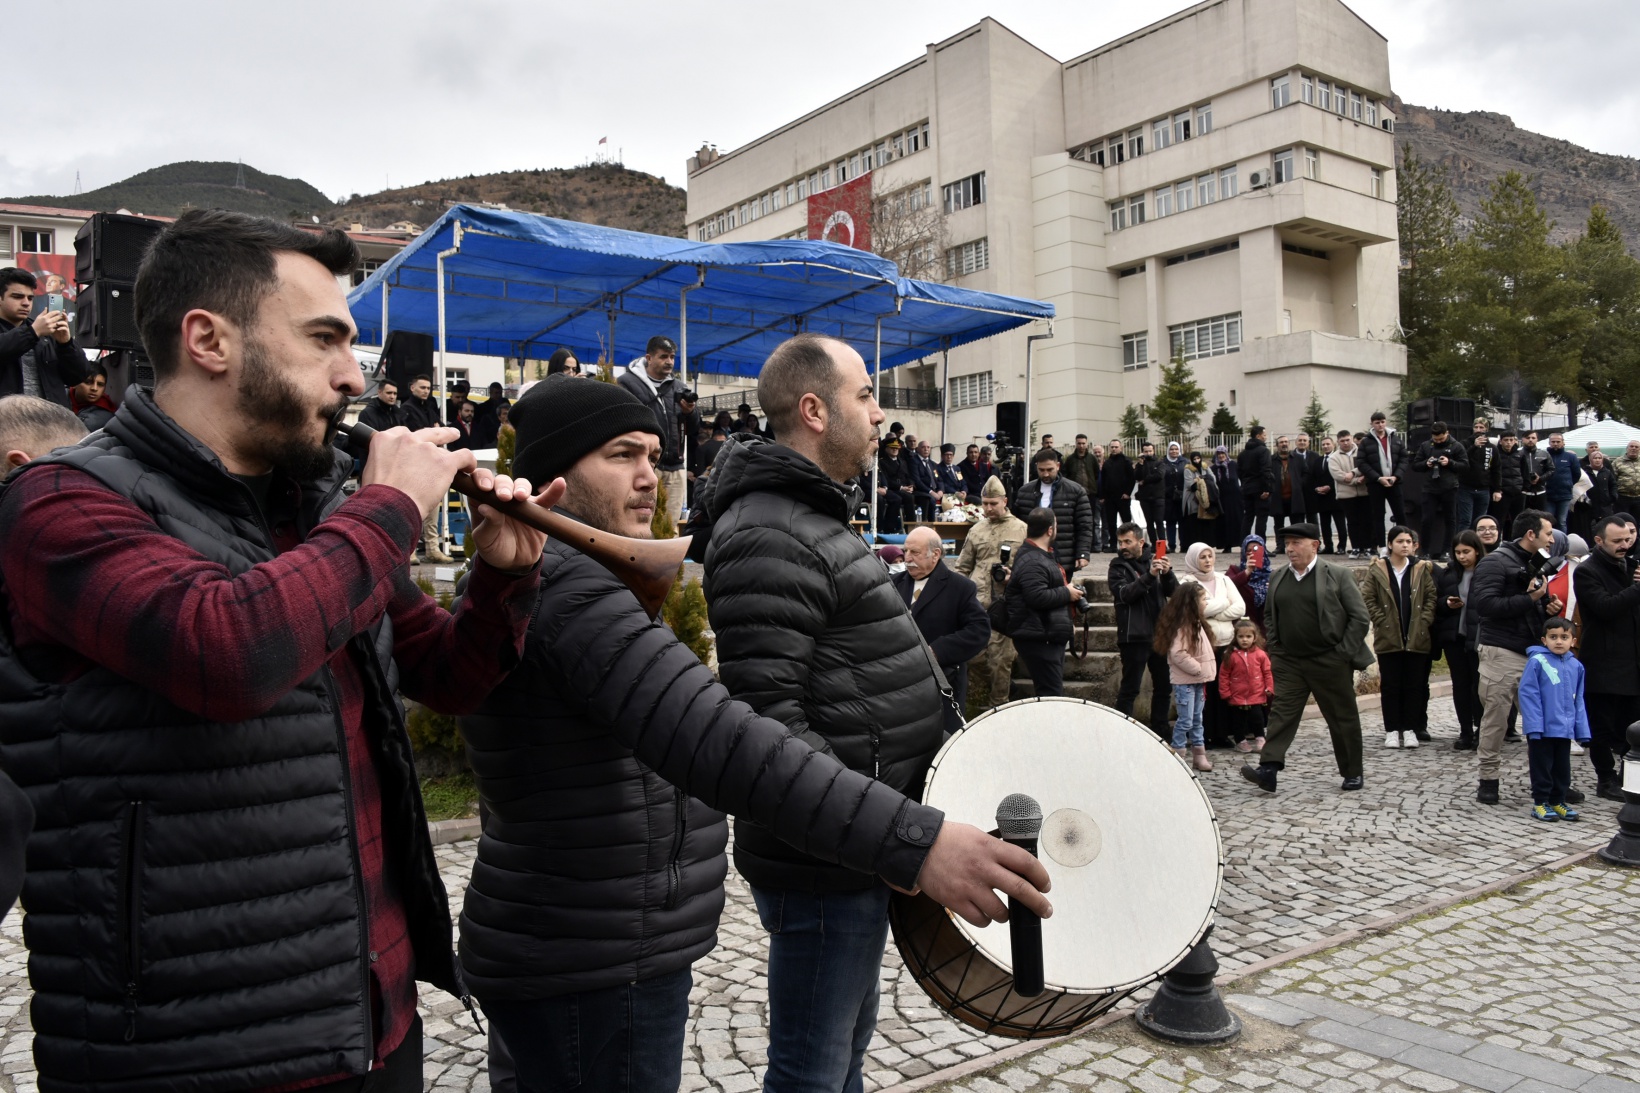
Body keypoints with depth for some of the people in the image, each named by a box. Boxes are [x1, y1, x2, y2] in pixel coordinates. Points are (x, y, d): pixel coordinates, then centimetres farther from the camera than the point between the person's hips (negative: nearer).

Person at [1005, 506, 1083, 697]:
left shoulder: (1041, 555, 17)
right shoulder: (1031, 562, -19)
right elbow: (1038, 597, -31)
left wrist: (1066, 624, 24)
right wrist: (1067, 593, -15)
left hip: (1050, 636, 11)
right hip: (1038, 638, -11)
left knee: (1052, 691, 15)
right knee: (1051, 693, -11)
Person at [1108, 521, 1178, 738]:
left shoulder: (1154, 560, 9)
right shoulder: (1118, 565, -2)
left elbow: (1174, 591, 2)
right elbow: (1123, 593, -18)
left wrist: (1167, 573, -18)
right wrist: (1149, 576, -28)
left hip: (1160, 633, 5)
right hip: (1134, 636, -5)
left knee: (1164, 686, 12)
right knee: (1129, 689, -3)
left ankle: (1160, 734, 23)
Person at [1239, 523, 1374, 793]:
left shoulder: (1338, 576, -5)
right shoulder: (1278, 578, 8)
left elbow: (1359, 617, -5)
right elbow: (1269, 615, 19)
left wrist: (1344, 654, -10)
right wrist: (1275, 648, 8)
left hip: (1330, 662, -3)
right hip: (1289, 662, 3)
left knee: (1343, 718, 8)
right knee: (1281, 713, -5)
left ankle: (1352, 773, 23)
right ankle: (1268, 769, -11)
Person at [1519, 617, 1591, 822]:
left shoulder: (1576, 666, 5)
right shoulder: (1537, 661, -11)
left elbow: (1578, 701, 11)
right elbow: (1527, 694, -13)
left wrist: (1582, 731, 9)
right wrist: (1534, 726, -17)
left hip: (1565, 729, 5)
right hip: (1542, 729, -5)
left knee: (1562, 768, 15)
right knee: (1542, 767, 5)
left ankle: (1558, 801, 27)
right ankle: (1540, 803, 14)